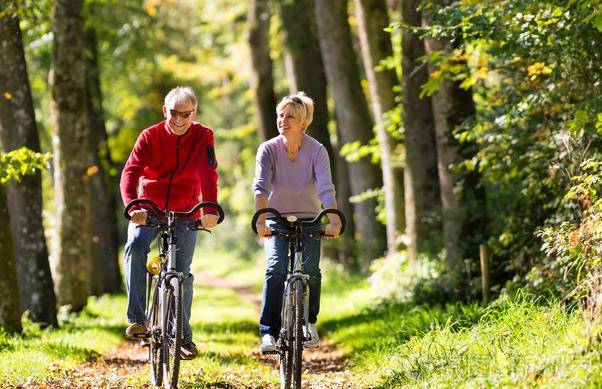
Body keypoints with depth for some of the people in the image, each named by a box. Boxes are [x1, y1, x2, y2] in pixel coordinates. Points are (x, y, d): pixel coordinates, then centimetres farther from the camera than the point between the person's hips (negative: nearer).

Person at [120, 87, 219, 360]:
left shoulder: (203, 137, -8)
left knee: (182, 273, -2)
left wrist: (210, 209, -39)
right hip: (148, 209, -1)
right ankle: (136, 320, -29)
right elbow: (131, 171, -21)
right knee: (135, 245, -28)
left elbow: (208, 174, -22)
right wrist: (132, 205, -40)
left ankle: (184, 335, 14)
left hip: (184, 213, 1)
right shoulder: (150, 136, -9)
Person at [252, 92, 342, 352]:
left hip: (309, 220, 1)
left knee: (310, 270, -15)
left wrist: (333, 221, -43)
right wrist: (261, 219, -43)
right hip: (277, 220, 0)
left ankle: (309, 322, 12)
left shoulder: (317, 151, -15)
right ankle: (269, 332, -20)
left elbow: (326, 189, -27)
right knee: (276, 268, -21)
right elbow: (261, 186, -27)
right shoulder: (268, 149, -14)